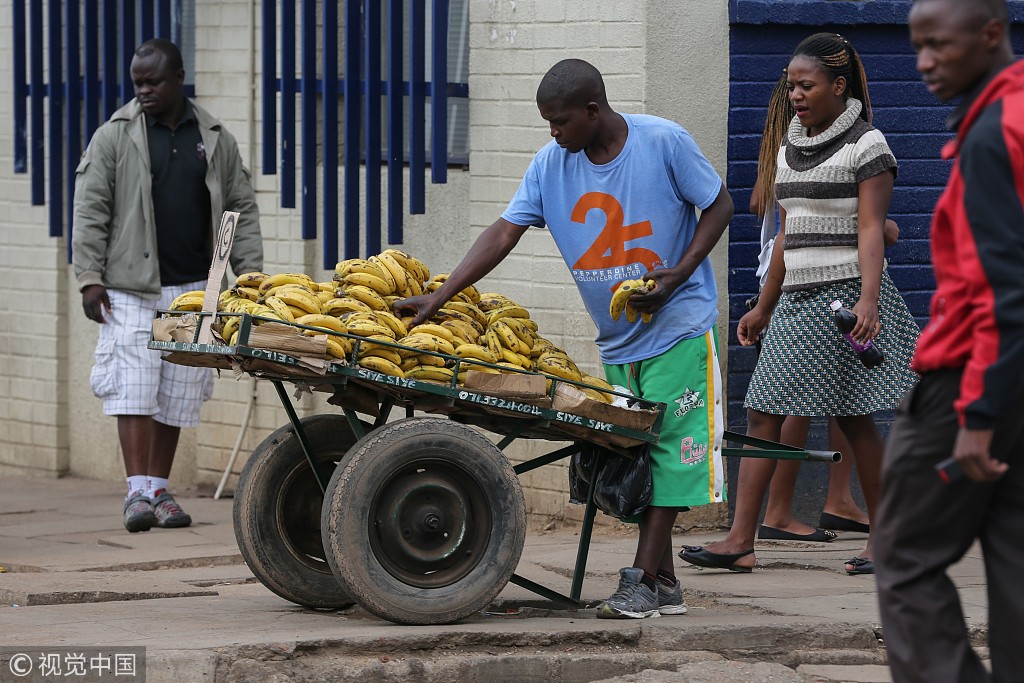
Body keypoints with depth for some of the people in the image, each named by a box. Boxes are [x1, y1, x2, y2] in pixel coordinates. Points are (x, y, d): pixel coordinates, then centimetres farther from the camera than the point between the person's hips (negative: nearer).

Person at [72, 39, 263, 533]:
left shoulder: (215, 140, 10)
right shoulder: (115, 136, 2)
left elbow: (242, 210, 14)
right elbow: (90, 210, 0)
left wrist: (249, 275, 5)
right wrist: (90, 278, -8)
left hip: (192, 288, 3)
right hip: (131, 288, -3)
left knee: (176, 393, 5)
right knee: (133, 387, -12)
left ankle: (159, 491, 13)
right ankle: (137, 492, -15)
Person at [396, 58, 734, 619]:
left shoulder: (663, 142, -13)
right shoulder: (551, 163, 0)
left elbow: (718, 205, -4)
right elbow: (504, 233, -4)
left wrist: (680, 271, -17)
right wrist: (440, 295, -13)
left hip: (677, 325, -6)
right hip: (616, 340, 6)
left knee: (665, 448, -11)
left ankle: (641, 580, -14)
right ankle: (664, 584, 11)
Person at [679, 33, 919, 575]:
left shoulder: (866, 145, -6)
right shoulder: (790, 149, 16)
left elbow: (870, 229, -14)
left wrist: (867, 301, -26)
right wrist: (763, 308, 23)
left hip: (845, 294, -7)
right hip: (797, 299, 7)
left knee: (854, 419, -4)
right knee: (761, 413, -1)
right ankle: (740, 542, -4)